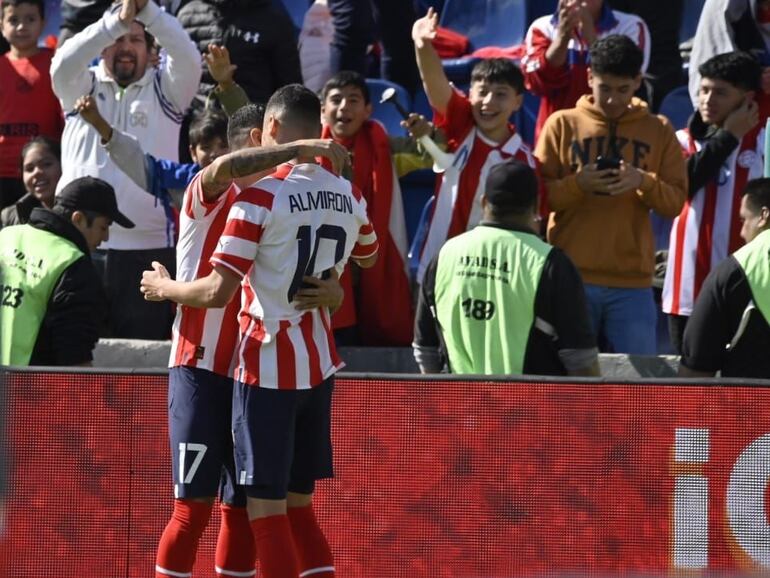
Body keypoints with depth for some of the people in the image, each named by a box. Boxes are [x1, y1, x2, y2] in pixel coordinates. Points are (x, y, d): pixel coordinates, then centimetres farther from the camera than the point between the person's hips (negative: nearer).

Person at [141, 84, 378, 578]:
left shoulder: (261, 195, -15)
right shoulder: (349, 197, 3)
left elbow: (218, 293, -17)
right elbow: (369, 257, 26)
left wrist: (164, 288, 1)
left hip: (267, 369, -6)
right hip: (320, 368, 6)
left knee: (266, 509, -1)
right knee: (299, 506, 14)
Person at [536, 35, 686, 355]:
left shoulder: (659, 131, 10)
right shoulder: (562, 124, 7)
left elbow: (675, 202, 6)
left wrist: (643, 181, -13)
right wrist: (578, 184, -16)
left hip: (632, 281, 1)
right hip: (571, 277, -1)